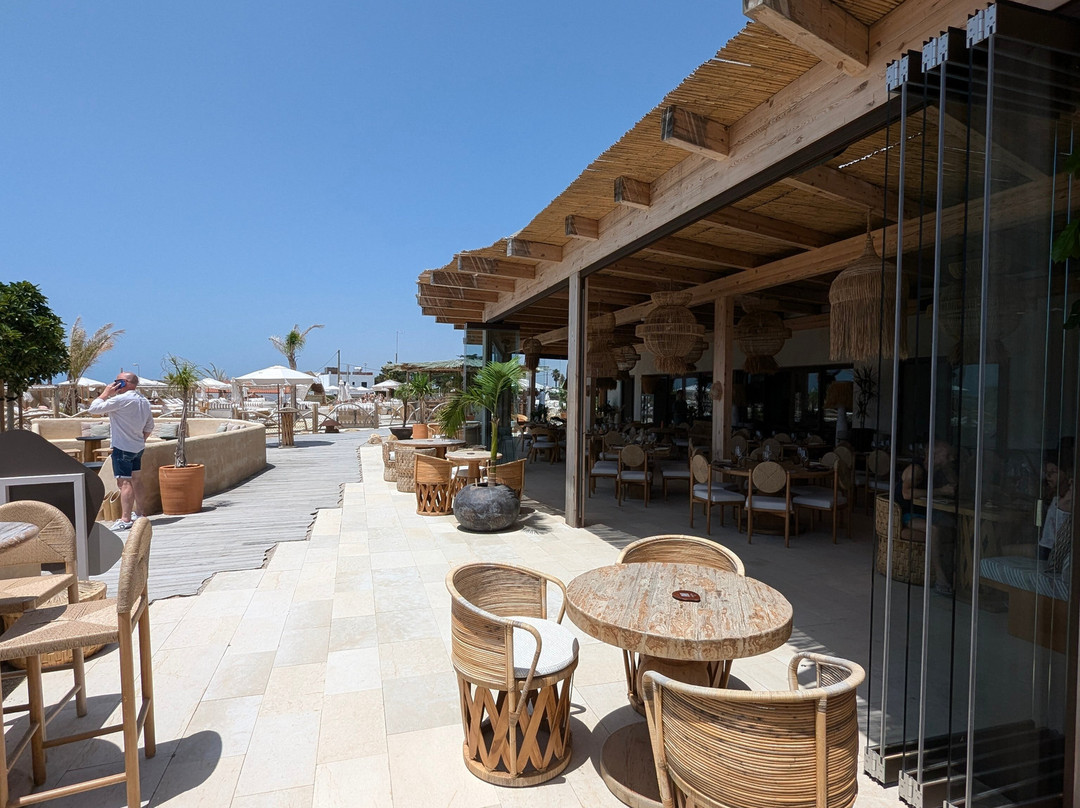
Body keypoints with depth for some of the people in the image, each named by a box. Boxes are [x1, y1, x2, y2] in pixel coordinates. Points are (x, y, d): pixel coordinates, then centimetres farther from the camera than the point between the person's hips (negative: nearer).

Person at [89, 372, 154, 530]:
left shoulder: (121, 399, -17)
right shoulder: (144, 402, 10)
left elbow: (94, 408, -15)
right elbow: (149, 426, 17)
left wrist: (106, 393, -5)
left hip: (123, 448, -9)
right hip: (138, 447, 9)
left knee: (124, 482, -8)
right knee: (134, 480, 18)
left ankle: (125, 519, -9)